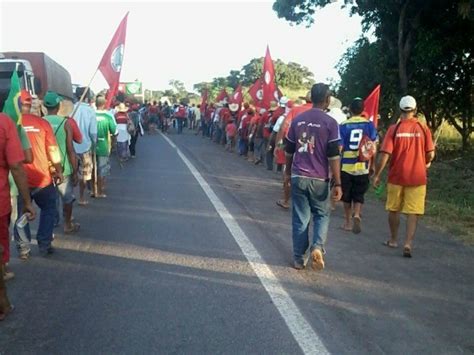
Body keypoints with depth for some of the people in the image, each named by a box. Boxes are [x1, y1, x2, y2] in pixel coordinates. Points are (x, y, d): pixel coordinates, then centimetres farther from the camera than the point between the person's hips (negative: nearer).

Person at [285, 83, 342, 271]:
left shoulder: (297, 120, 5)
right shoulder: (330, 123, -7)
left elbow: (289, 150, 12)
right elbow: (333, 156, -10)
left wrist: (288, 172, 26)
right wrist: (337, 183, -6)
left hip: (298, 177, 3)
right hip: (319, 179, -3)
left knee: (300, 218, 10)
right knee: (322, 215, 16)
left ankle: (299, 259, 14)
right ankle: (317, 247, -6)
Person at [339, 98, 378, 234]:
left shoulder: (343, 125, -4)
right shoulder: (369, 124, -1)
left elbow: (339, 148, -5)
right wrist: (373, 165, 12)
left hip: (346, 166, 0)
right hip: (363, 166, 0)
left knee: (347, 195, 13)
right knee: (359, 195, 11)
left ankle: (348, 222, 22)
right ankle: (356, 215, -13)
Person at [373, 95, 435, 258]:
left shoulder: (394, 129, -7)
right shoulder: (423, 129, -3)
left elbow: (385, 154, -11)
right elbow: (430, 154, -2)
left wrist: (377, 174, -2)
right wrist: (426, 163, 20)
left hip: (396, 177, 0)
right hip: (417, 177, 0)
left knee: (394, 209, 16)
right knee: (413, 212, 4)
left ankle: (393, 240, 29)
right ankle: (408, 243, -5)